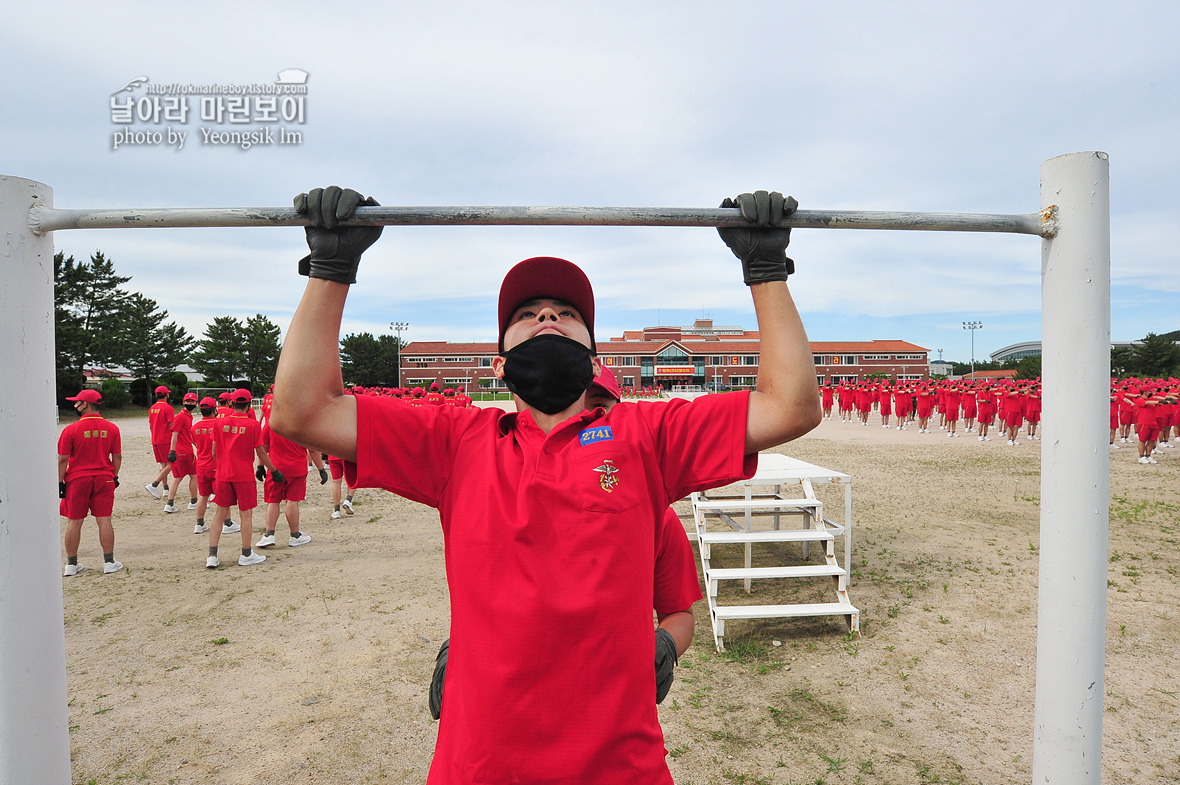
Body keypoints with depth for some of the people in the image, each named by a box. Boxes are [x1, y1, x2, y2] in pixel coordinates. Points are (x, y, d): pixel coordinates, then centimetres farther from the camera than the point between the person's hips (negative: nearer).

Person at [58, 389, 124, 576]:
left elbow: (62, 460, -6)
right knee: (104, 520, 4)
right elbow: (117, 457, 5)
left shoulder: (71, 429, -8)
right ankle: (109, 562, 7)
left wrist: (60, 482, 1)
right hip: (104, 479, 2)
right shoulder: (111, 428, 0)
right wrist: (114, 476, 15)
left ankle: (71, 564, 15)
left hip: (77, 479, -2)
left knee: (74, 522, 7)